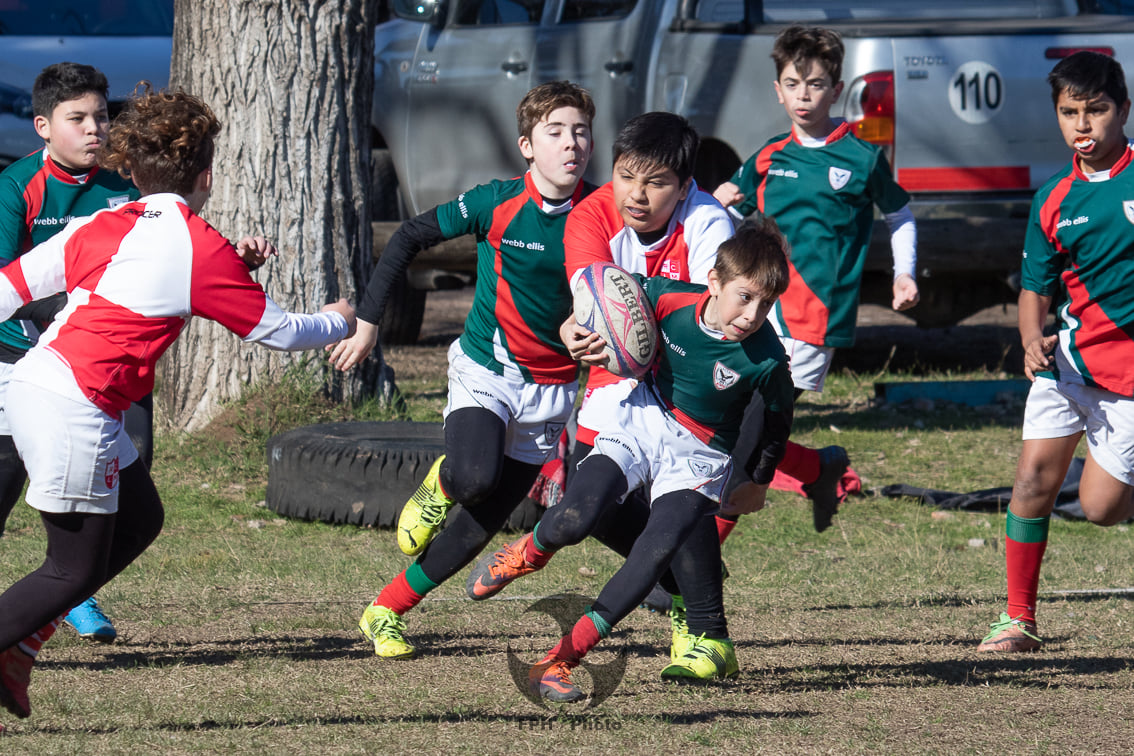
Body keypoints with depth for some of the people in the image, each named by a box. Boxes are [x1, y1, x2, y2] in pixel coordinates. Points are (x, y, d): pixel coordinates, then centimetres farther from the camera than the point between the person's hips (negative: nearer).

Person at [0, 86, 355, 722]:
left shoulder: (102, 225, 11)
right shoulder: (203, 250, -5)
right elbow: (280, 332, 5)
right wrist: (340, 322, 23)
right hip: (74, 407, -8)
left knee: (139, 520, 18)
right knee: (77, 569, 1)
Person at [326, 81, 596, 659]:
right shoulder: (497, 203, -12)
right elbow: (409, 238, -3)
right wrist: (367, 321, -6)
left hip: (553, 388, 3)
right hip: (486, 369, -3)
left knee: (483, 523, 2)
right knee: (475, 476, -31)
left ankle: (385, 612, 19)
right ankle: (440, 484, 7)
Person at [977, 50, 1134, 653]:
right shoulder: (1054, 201, 3)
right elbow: (1036, 288, 9)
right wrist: (1032, 340, -10)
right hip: (1070, 355, 4)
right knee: (1034, 479, -6)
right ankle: (1018, 619, 3)